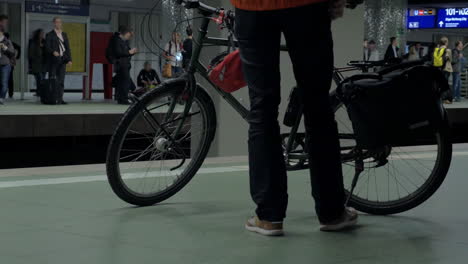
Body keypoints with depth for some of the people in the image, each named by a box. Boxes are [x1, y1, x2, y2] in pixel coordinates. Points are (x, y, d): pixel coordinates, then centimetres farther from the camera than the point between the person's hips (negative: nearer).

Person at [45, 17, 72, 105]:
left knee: (61, 81, 0)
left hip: (62, 60, 4)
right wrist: (53, 52, -26)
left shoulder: (64, 35, 17)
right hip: (53, 60, -4)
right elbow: (47, 47, -5)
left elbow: (67, 47, 14)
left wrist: (69, 59, 3)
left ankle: (60, 99, 1)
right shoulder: (50, 35, 3)